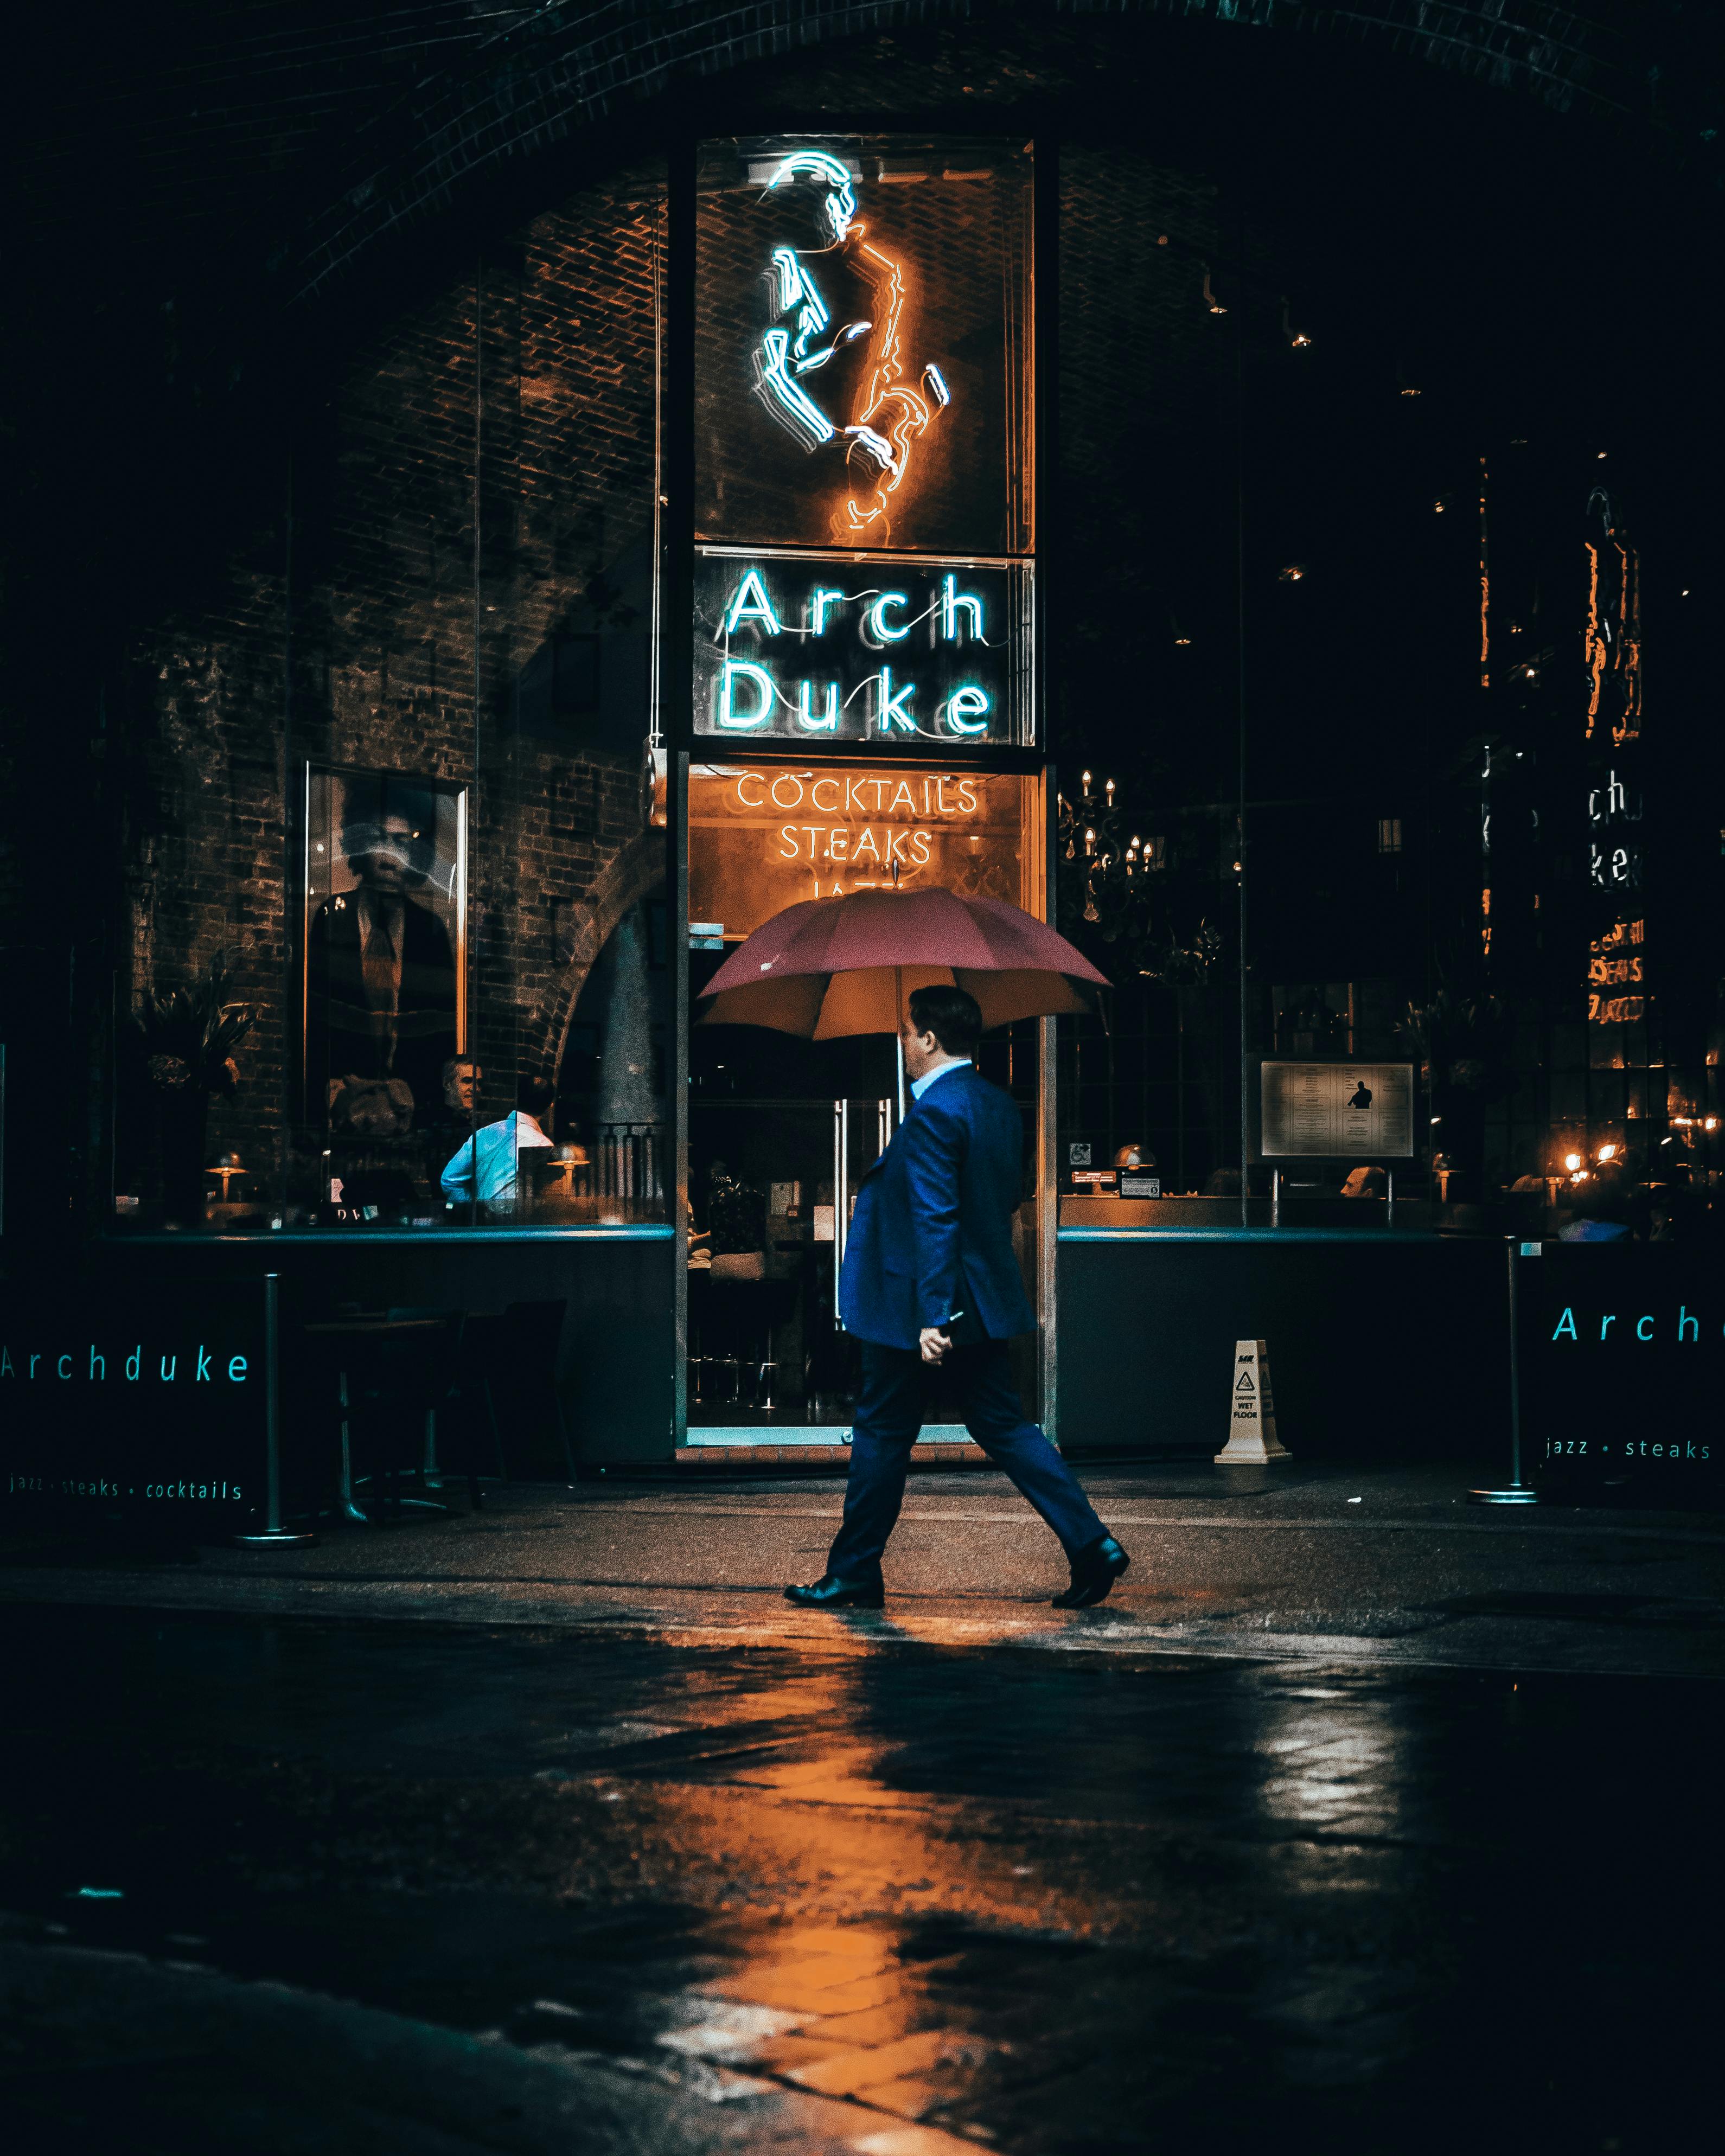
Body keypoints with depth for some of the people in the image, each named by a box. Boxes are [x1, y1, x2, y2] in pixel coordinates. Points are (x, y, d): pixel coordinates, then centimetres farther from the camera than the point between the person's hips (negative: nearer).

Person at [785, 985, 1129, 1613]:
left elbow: (935, 1220, -23)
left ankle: (854, 1573, 15)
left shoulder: (933, 1113, -18)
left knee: (883, 1434, 5)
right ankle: (1090, 1544, 0)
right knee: (1002, 1425, 10)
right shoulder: (998, 1104, 9)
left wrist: (931, 1316, -25)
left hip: (918, 1303, -8)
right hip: (985, 1297, 8)